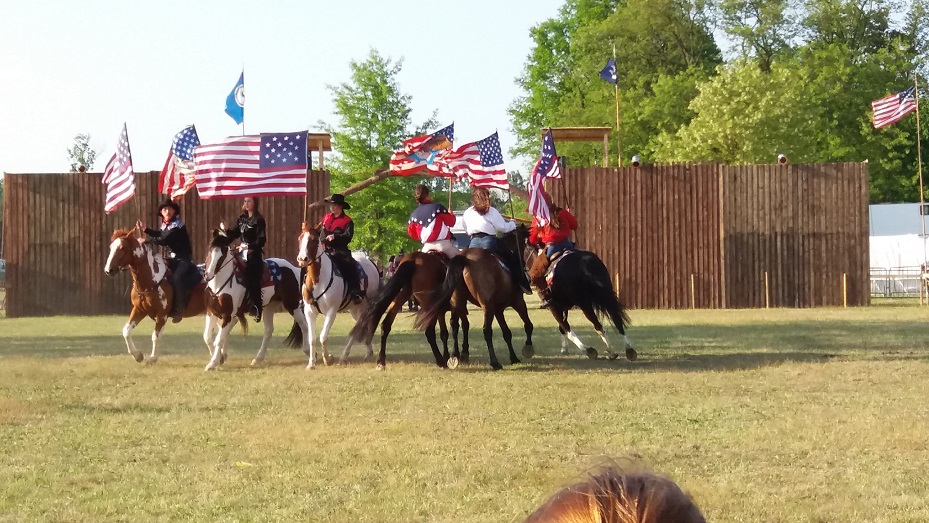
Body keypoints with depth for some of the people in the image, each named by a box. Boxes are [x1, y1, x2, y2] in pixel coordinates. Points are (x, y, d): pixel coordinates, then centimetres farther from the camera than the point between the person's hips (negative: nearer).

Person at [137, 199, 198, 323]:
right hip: (171, 259, 9)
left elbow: (164, 241, -27)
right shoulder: (165, 225, 7)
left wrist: (146, 241, -24)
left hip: (184, 259, -9)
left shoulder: (177, 225, -19)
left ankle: (179, 309, -24)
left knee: (177, 278, -30)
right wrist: (145, 229, 18)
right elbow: (159, 235, 29)